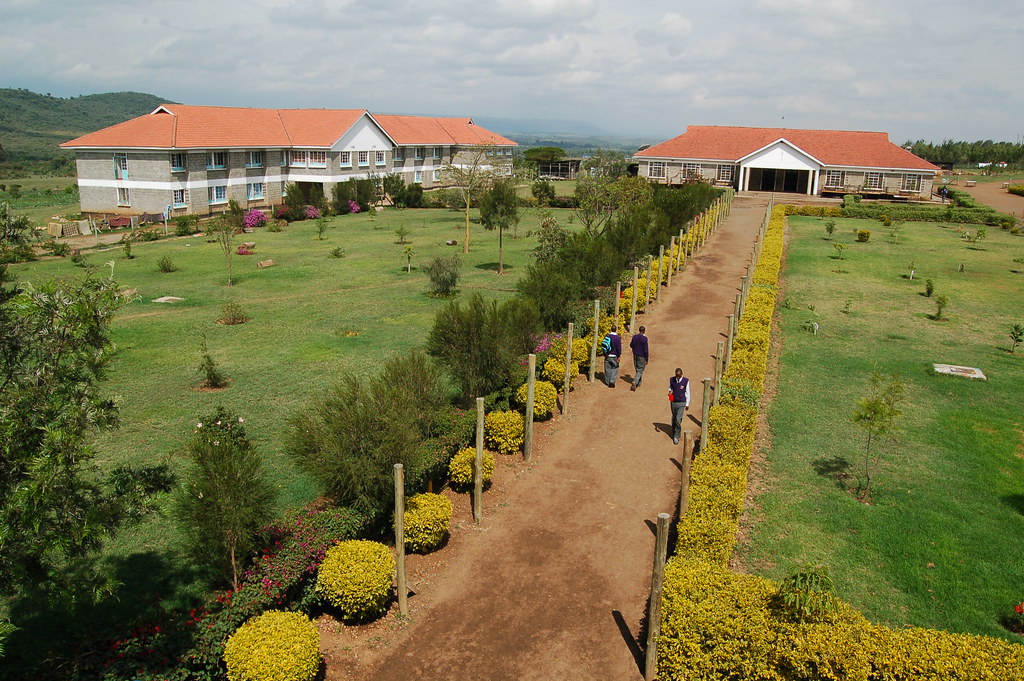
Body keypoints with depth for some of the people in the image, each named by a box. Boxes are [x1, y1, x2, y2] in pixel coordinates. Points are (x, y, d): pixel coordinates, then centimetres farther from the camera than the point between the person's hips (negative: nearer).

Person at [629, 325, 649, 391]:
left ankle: (638, 383, 30)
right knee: (640, 370, -1)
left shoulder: (634, 337, -2)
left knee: (637, 369, 19)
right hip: (641, 356, -5)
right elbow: (646, 349, -14)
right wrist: (646, 359, -8)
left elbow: (631, 345, 8)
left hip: (635, 355, 5)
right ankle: (634, 383, -18)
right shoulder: (644, 338, -16)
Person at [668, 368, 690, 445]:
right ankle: (674, 433, 34)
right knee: (674, 418, 15)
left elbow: (687, 393, -1)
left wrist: (687, 404, 2)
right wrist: (669, 392, -9)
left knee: (678, 419, -10)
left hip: (682, 403, -3)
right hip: (673, 402, 3)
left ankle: (676, 437, -1)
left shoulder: (686, 381, -9)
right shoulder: (671, 380, -3)